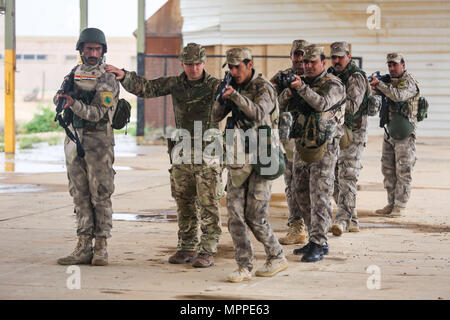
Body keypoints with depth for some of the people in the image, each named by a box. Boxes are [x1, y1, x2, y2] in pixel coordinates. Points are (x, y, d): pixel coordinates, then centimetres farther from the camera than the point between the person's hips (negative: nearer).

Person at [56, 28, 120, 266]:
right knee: (80, 195, 6)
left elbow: (97, 113, -15)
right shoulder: (74, 74, 13)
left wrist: (74, 104, -29)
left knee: (100, 195, -3)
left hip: (98, 141, -6)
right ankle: (84, 248, 10)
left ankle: (101, 248, 2)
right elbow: (58, 99, 9)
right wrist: (61, 97, -13)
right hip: (74, 139, 6)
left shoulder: (108, 79, -7)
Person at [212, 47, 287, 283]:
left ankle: (277, 258, 16)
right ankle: (244, 267, 4)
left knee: (255, 217, -4)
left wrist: (235, 95, -38)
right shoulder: (234, 87, 11)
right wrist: (222, 98, -11)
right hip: (237, 159, 6)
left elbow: (258, 113, -26)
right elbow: (216, 116, 7)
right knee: (235, 215, -1)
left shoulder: (264, 88, -8)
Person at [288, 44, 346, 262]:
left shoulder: (333, 85, -8)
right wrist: (288, 90, -8)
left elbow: (322, 104, -27)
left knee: (320, 197, -9)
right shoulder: (305, 83, 14)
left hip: (324, 149, -8)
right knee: (302, 196, 11)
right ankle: (316, 239, 21)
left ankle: (317, 245, -8)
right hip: (302, 147, 8)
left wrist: (301, 88, -36)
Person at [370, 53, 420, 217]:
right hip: (390, 130, 8)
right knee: (388, 169, 10)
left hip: (405, 131, -8)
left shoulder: (409, 82, -11)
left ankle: (401, 206, -2)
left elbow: (398, 95, -29)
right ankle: (391, 203, 17)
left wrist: (379, 84, -22)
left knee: (403, 171, -4)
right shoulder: (391, 81, 15)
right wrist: (376, 89, -6)